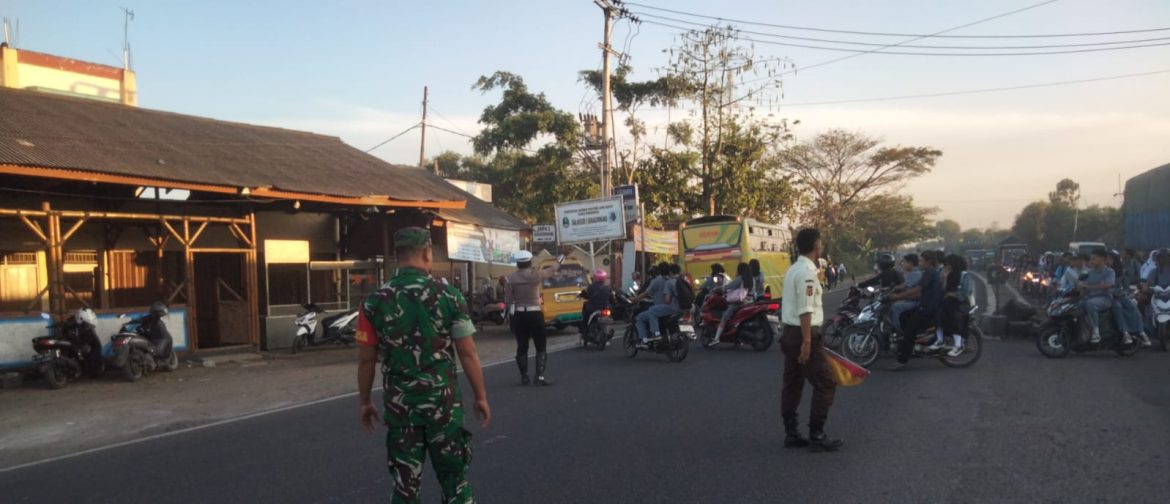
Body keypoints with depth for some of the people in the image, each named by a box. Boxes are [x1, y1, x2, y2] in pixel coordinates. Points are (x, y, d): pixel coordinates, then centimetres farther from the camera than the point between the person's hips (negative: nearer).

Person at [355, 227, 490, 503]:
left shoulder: (375, 302, -4)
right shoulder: (449, 295, -8)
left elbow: (367, 360, 0)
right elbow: (468, 354, -6)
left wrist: (364, 402, 13)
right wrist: (481, 397, 4)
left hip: (399, 404, 1)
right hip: (442, 401, -1)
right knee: (453, 475, 14)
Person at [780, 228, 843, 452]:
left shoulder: (793, 270, 15)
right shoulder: (807, 272, -16)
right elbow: (805, 310, -22)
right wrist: (807, 341, -24)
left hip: (790, 332, 10)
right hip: (804, 334, -10)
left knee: (792, 384, 12)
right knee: (825, 384, -4)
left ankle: (791, 434, 18)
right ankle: (817, 436, -1)